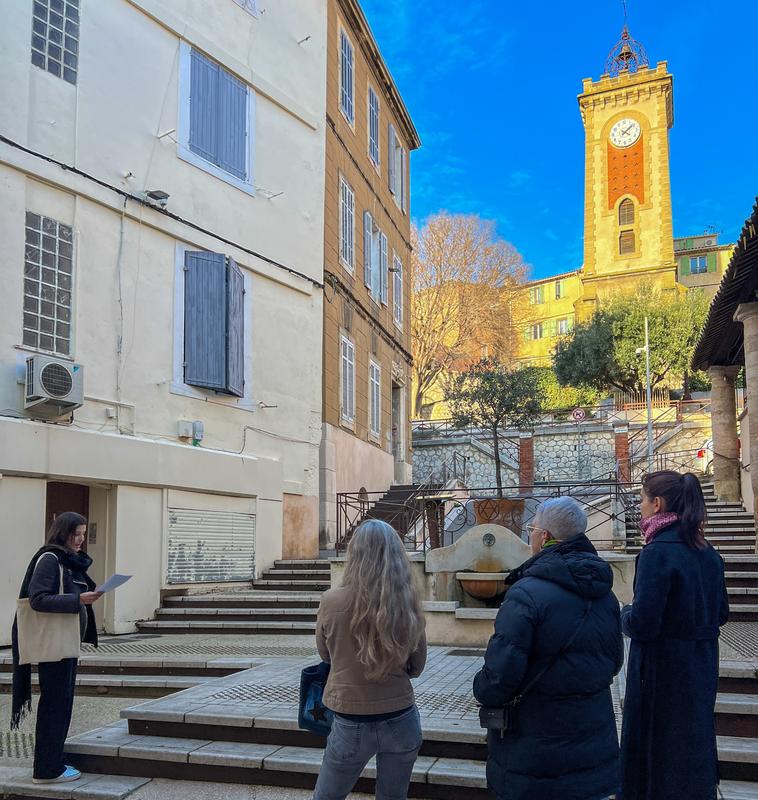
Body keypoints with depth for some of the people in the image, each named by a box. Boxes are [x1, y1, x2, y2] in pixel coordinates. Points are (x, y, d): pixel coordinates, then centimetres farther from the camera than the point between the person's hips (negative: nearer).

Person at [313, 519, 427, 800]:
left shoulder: (332, 602, -16)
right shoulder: (408, 604, -10)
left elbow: (326, 655, 4)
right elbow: (416, 667, 5)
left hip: (352, 725, -2)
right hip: (402, 722, 2)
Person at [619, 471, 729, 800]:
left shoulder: (657, 552, -22)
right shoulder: (708, 552, 2)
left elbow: (642, 624, -24)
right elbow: (721, 614, 10)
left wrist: (626, 614, -4)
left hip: (662, 673, -7)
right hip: (701, 671, 7)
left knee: (655, 750, 8)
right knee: (694, 744, 22)